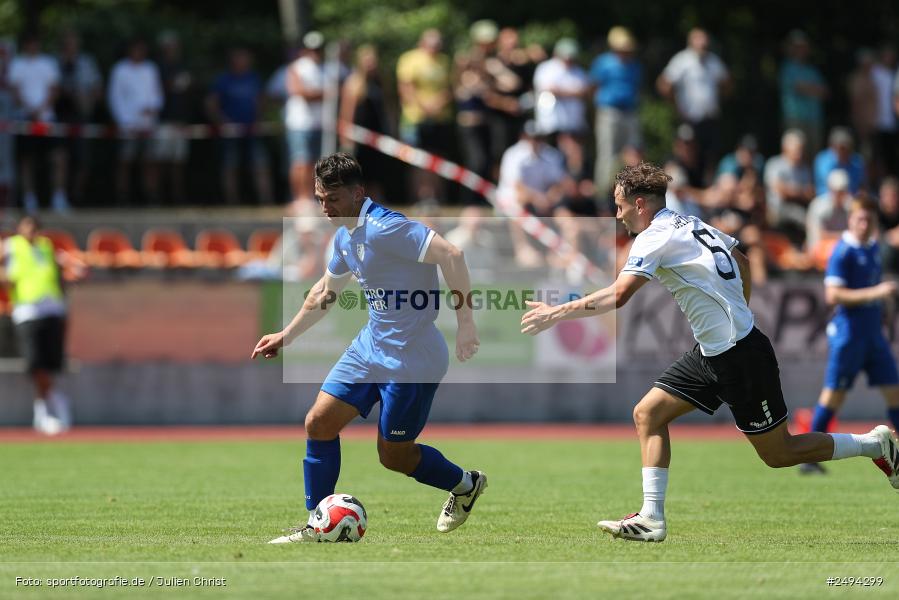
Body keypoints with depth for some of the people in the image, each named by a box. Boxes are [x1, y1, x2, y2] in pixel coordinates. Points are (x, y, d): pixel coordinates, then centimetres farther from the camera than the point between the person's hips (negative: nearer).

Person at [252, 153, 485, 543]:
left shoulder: (382, 228, -22)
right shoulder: (345, 235, 8)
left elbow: (451, 255, -30)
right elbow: (327, 291, 27)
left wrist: (465, 321, -30)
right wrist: (286, 336, 30)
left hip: (411, 360, -9)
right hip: (370, 347, 9)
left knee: (393, 456, 3)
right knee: (319, 422, 3)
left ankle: (465, 484, 29)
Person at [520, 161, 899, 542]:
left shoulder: (655, 238, -16)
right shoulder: (691, 224, 10)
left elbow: (617, 296, -26)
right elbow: (743, 263, 22)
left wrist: (556, 313, -20)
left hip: (740, 356, -10)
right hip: (712, 352, 10)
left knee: (778, 453, 2)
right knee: (647, 413, 3)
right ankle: (652, 518, 1)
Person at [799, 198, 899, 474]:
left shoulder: (873, 248, 12)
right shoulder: (842, 252, -13)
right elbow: (832, 295, -21)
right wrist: (875, 292, -26)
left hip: (873, 330, 8)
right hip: (848, 330, -8)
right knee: (834, 392, -5)